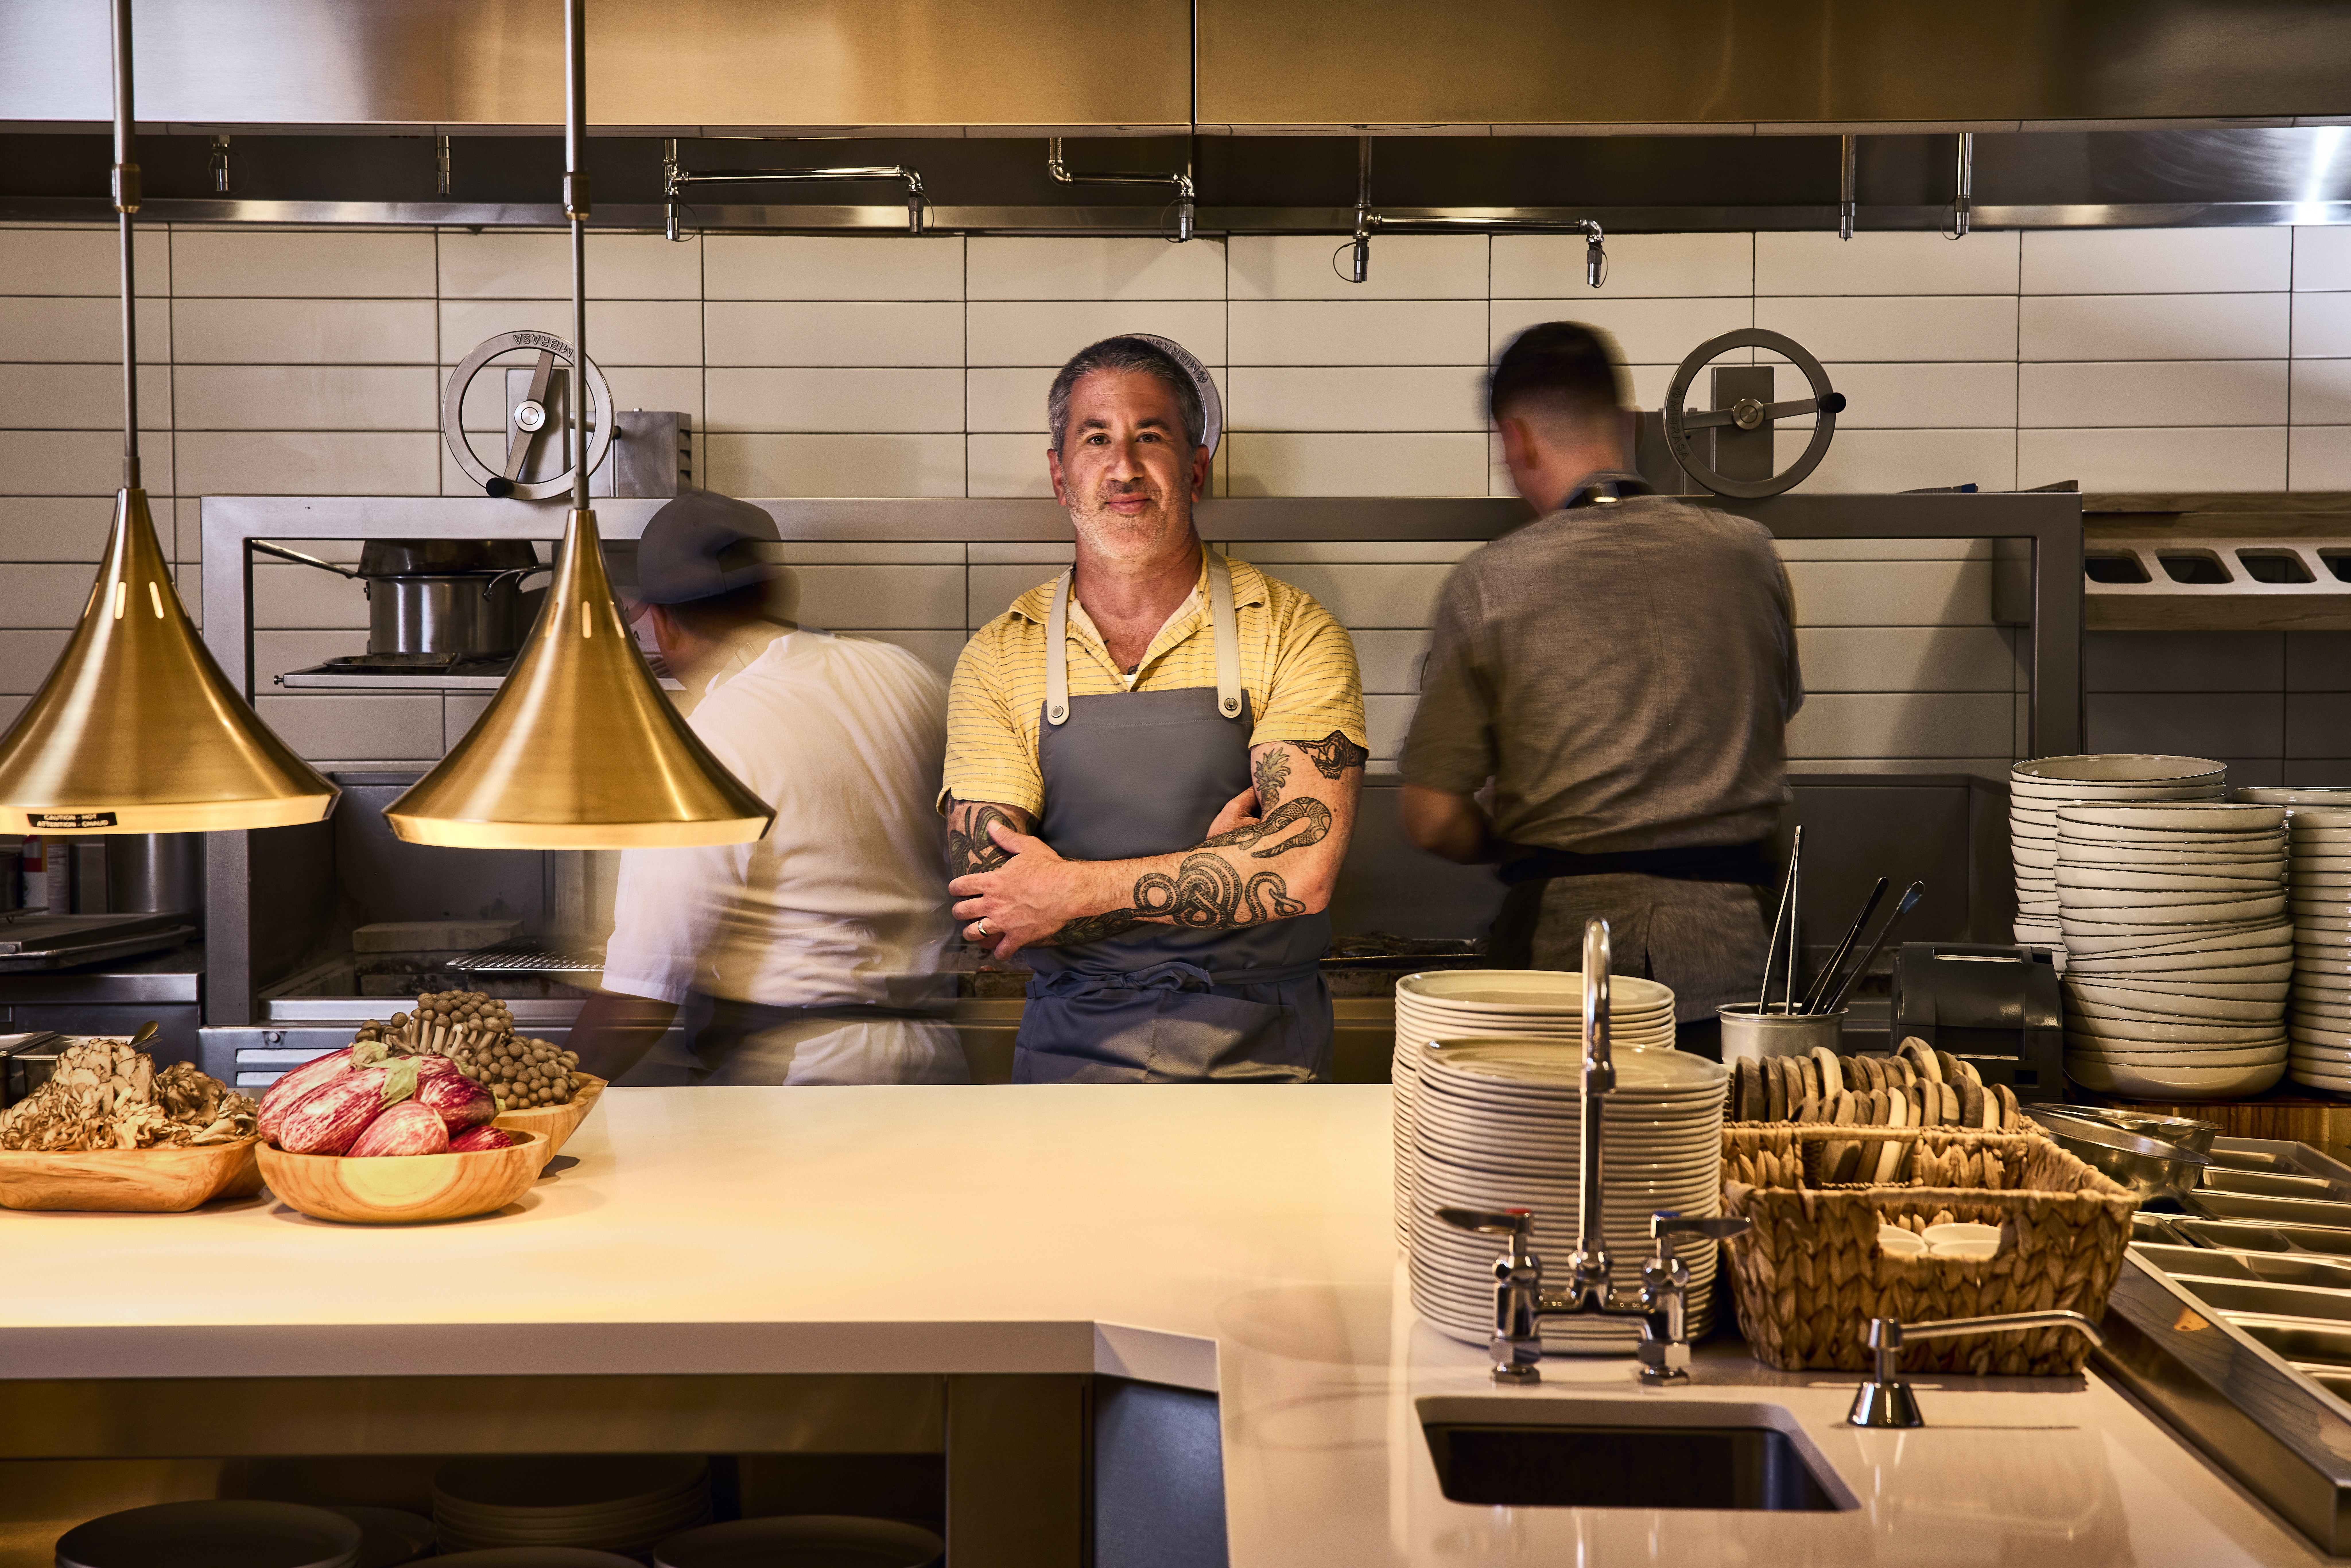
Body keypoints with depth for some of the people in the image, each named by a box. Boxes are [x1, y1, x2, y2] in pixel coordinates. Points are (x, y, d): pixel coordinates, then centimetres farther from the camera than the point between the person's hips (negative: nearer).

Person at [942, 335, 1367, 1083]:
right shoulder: (998, 659, 6)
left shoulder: (1293, 633, 2)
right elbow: (991, 919, -4)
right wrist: (1217, 861, -10)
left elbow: (1304, 869, -12)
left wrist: (1073, 889, -11)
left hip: (1262, 1058, -1)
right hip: (1073, 1055, 1)